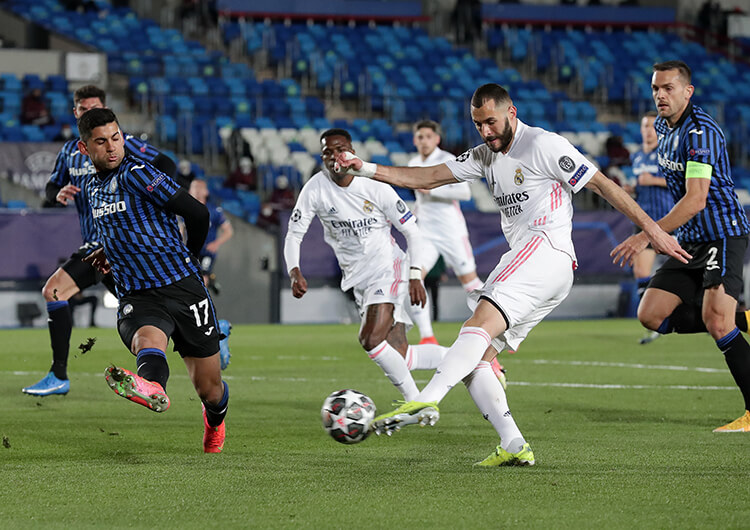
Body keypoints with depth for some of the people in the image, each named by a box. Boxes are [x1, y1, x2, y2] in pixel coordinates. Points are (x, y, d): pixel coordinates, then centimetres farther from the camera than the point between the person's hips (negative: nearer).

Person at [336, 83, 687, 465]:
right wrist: (366, 169, 14)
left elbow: (602, 185, -1)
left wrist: (650, 227, -5)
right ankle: (514, 446, -13)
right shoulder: (486, 156, 24)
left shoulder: (543, 145, 0)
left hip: (546, 247, -10)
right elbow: (428, 178, 23)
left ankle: (425, 402, -46)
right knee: (474, 360, -2)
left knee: (479, 326, -28)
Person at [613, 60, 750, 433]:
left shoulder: (700, 132, -19)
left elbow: (696, 199, -26)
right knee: (651, 315, -2)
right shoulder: (663, 127, 10)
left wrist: (649, 234, -30)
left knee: (716, 322, -22)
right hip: (690, 241, 9)